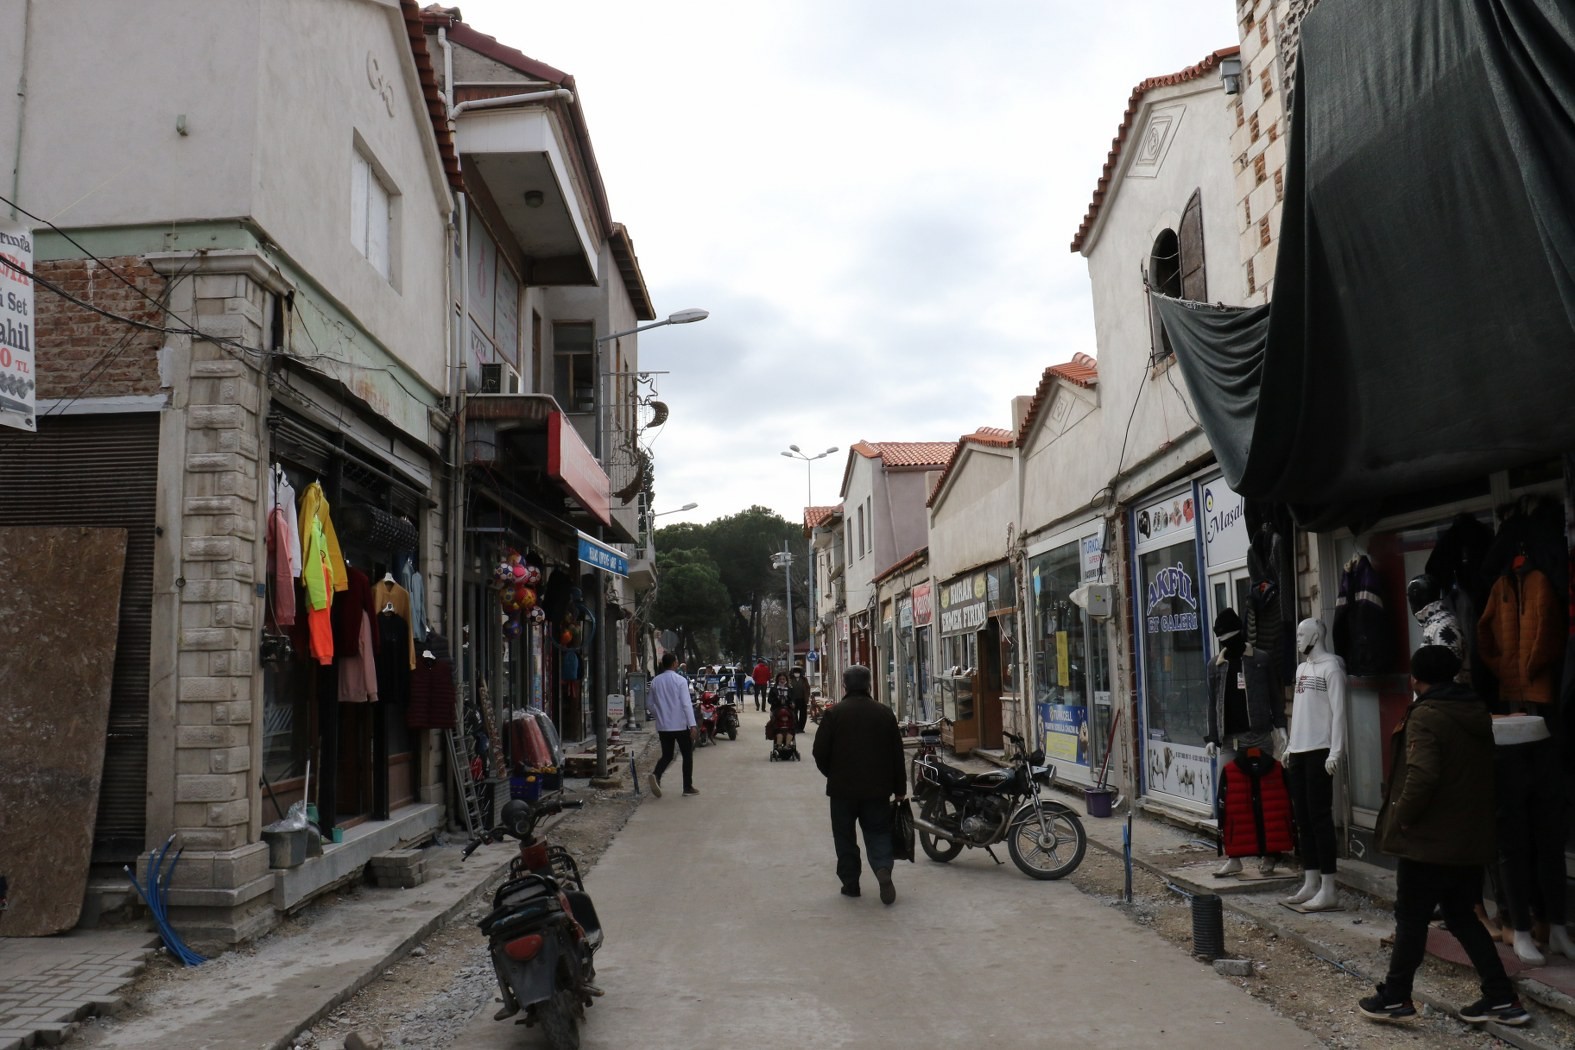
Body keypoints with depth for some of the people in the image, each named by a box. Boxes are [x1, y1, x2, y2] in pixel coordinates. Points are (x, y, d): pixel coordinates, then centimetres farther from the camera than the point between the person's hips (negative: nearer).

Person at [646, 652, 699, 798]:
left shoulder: (655, 681, 4)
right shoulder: (680, 680, -11)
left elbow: (650, 704, 9)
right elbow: (686, 704, -15)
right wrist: (692, 725, -14)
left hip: (663, 726, 4)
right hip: (680, 725, -4)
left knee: (667, 755, 12)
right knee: (687, 755, 11)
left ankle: (656, 775, -15)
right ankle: (688, 787, 13)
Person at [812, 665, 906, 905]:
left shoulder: (834, 714, -9)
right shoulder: (884, 713, 0)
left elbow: (820, 752, -6)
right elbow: (897, 754, 4)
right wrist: (900, 788, 12)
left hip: (843, 788, -2)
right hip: (877, 788, 2)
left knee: (845, 836, 12)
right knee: (878, 832, 11)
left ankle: (850, 883, 13)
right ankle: (883, 868, -14)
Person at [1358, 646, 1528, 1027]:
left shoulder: (1426, 716, -17)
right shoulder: (1476, 713, 9)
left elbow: (1422, 775, -28)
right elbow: (1481, 774, 16)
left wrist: (1402, 818, -16)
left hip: (1429, 838, -8)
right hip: (1469, 837, 8)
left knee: (1411, 919, 4)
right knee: (1461, 915, 17)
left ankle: (1395, 998, 13)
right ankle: (1502, 999, 16)